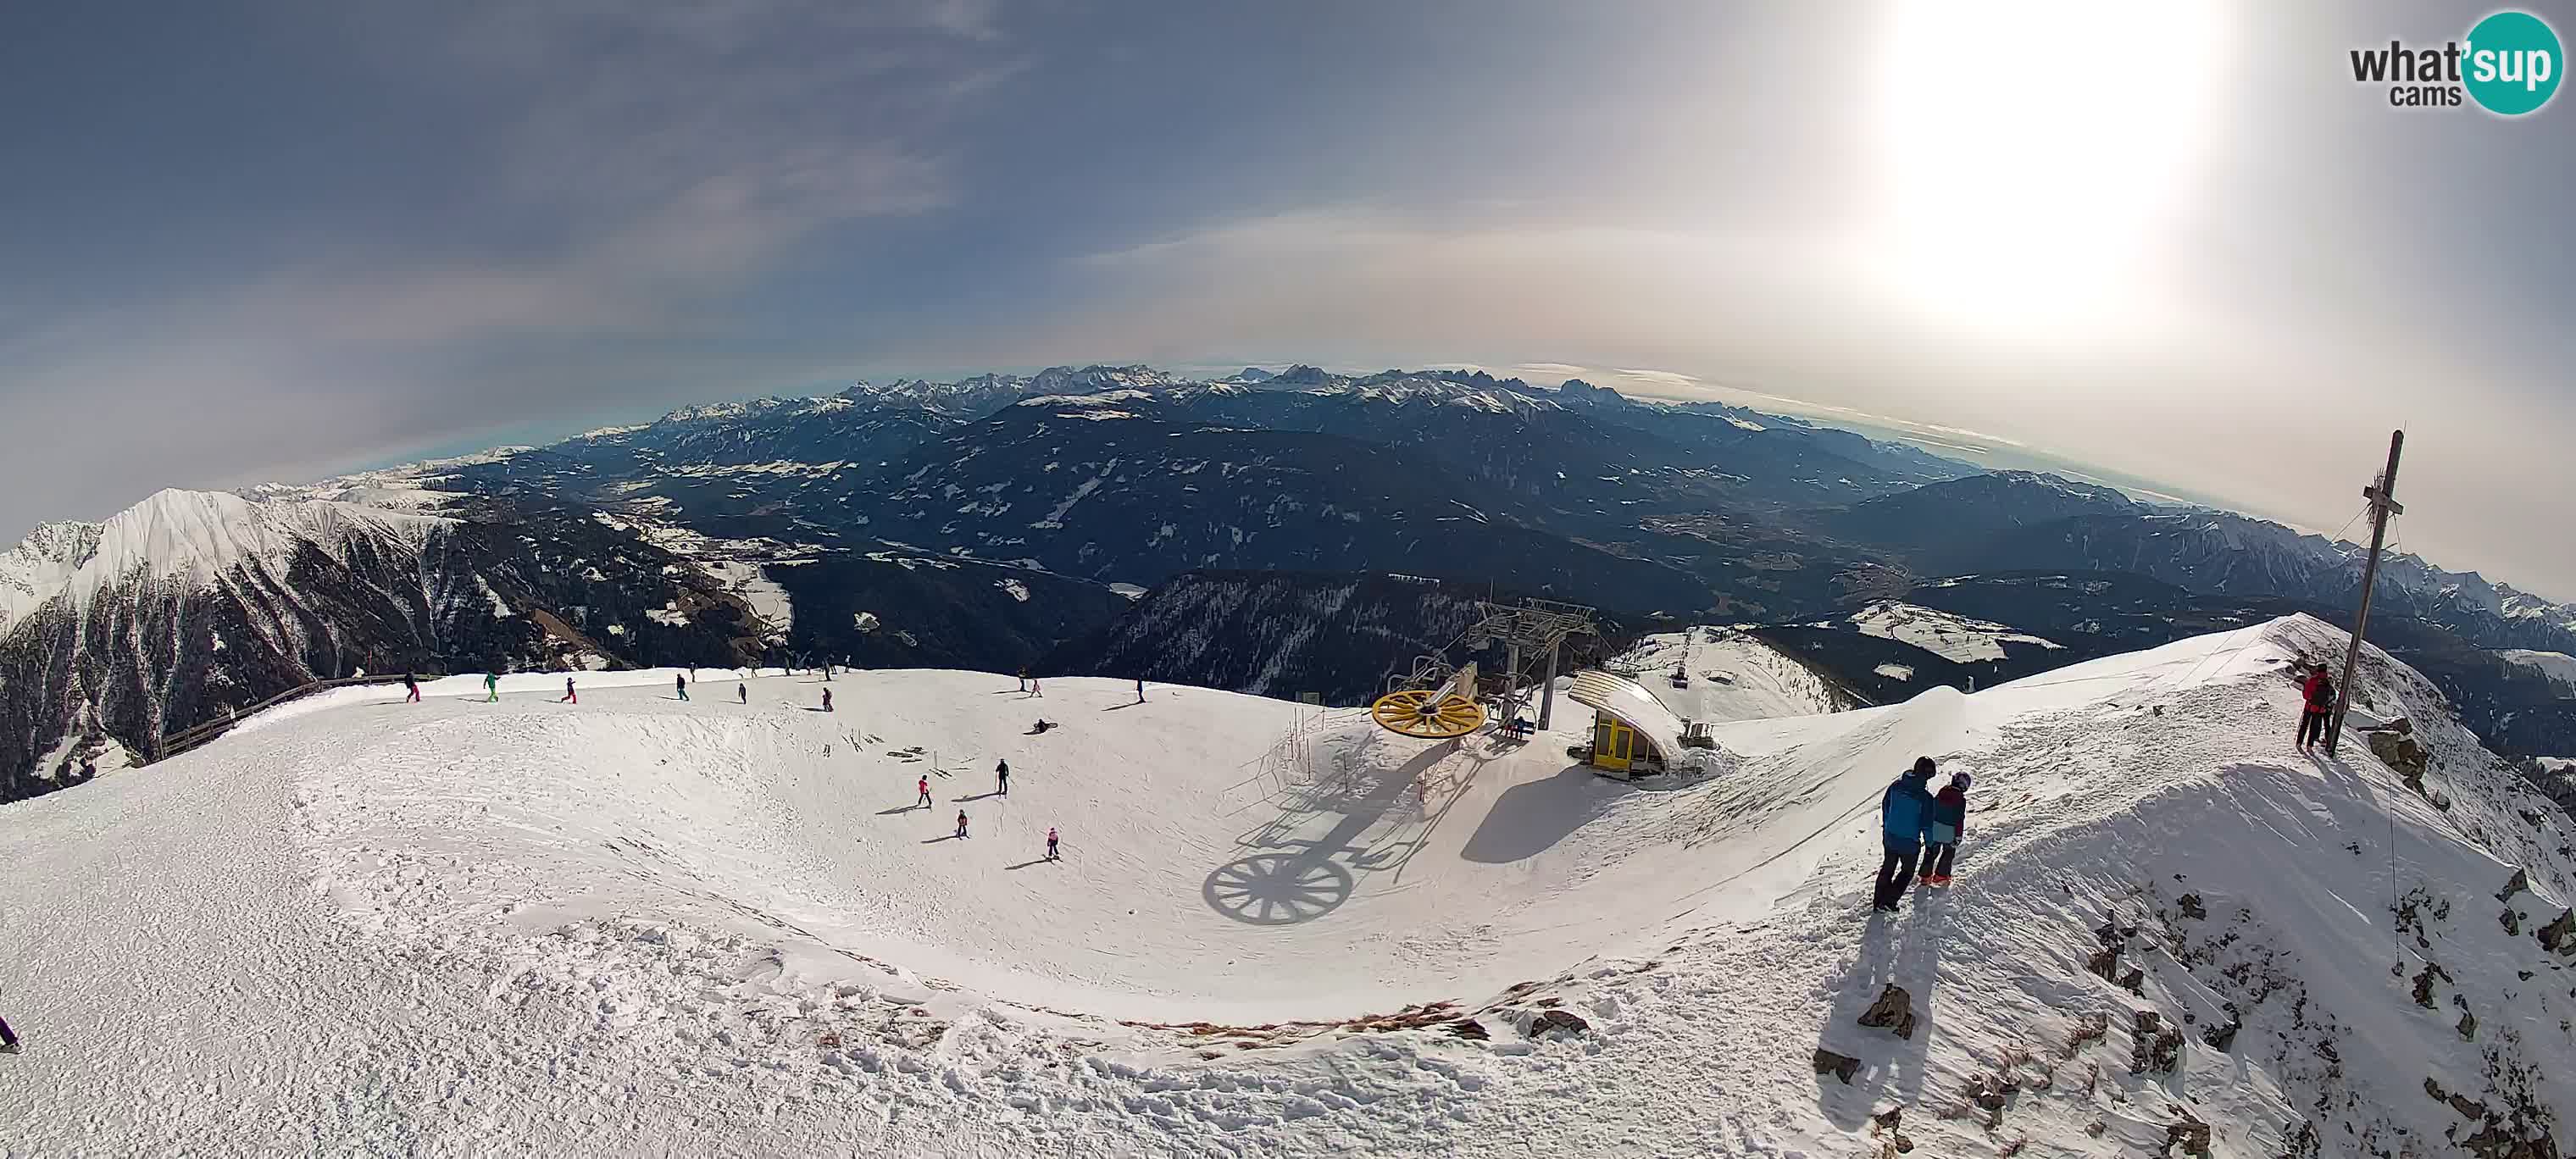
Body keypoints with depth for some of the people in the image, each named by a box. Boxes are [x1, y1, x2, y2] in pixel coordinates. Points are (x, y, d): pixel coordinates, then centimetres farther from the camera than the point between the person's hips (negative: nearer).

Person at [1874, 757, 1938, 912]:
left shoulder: (1896, 786, -8)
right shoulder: (1925, 797, -23)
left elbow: (1885, 805, 6)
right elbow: (1926, 824, -15)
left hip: (1889, 838, 4)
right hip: (1910, 843, -4)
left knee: (1887, 869, 23)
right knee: (1907, 872, 19)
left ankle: (1879, 902, 29)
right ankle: (1888, 902, 11)